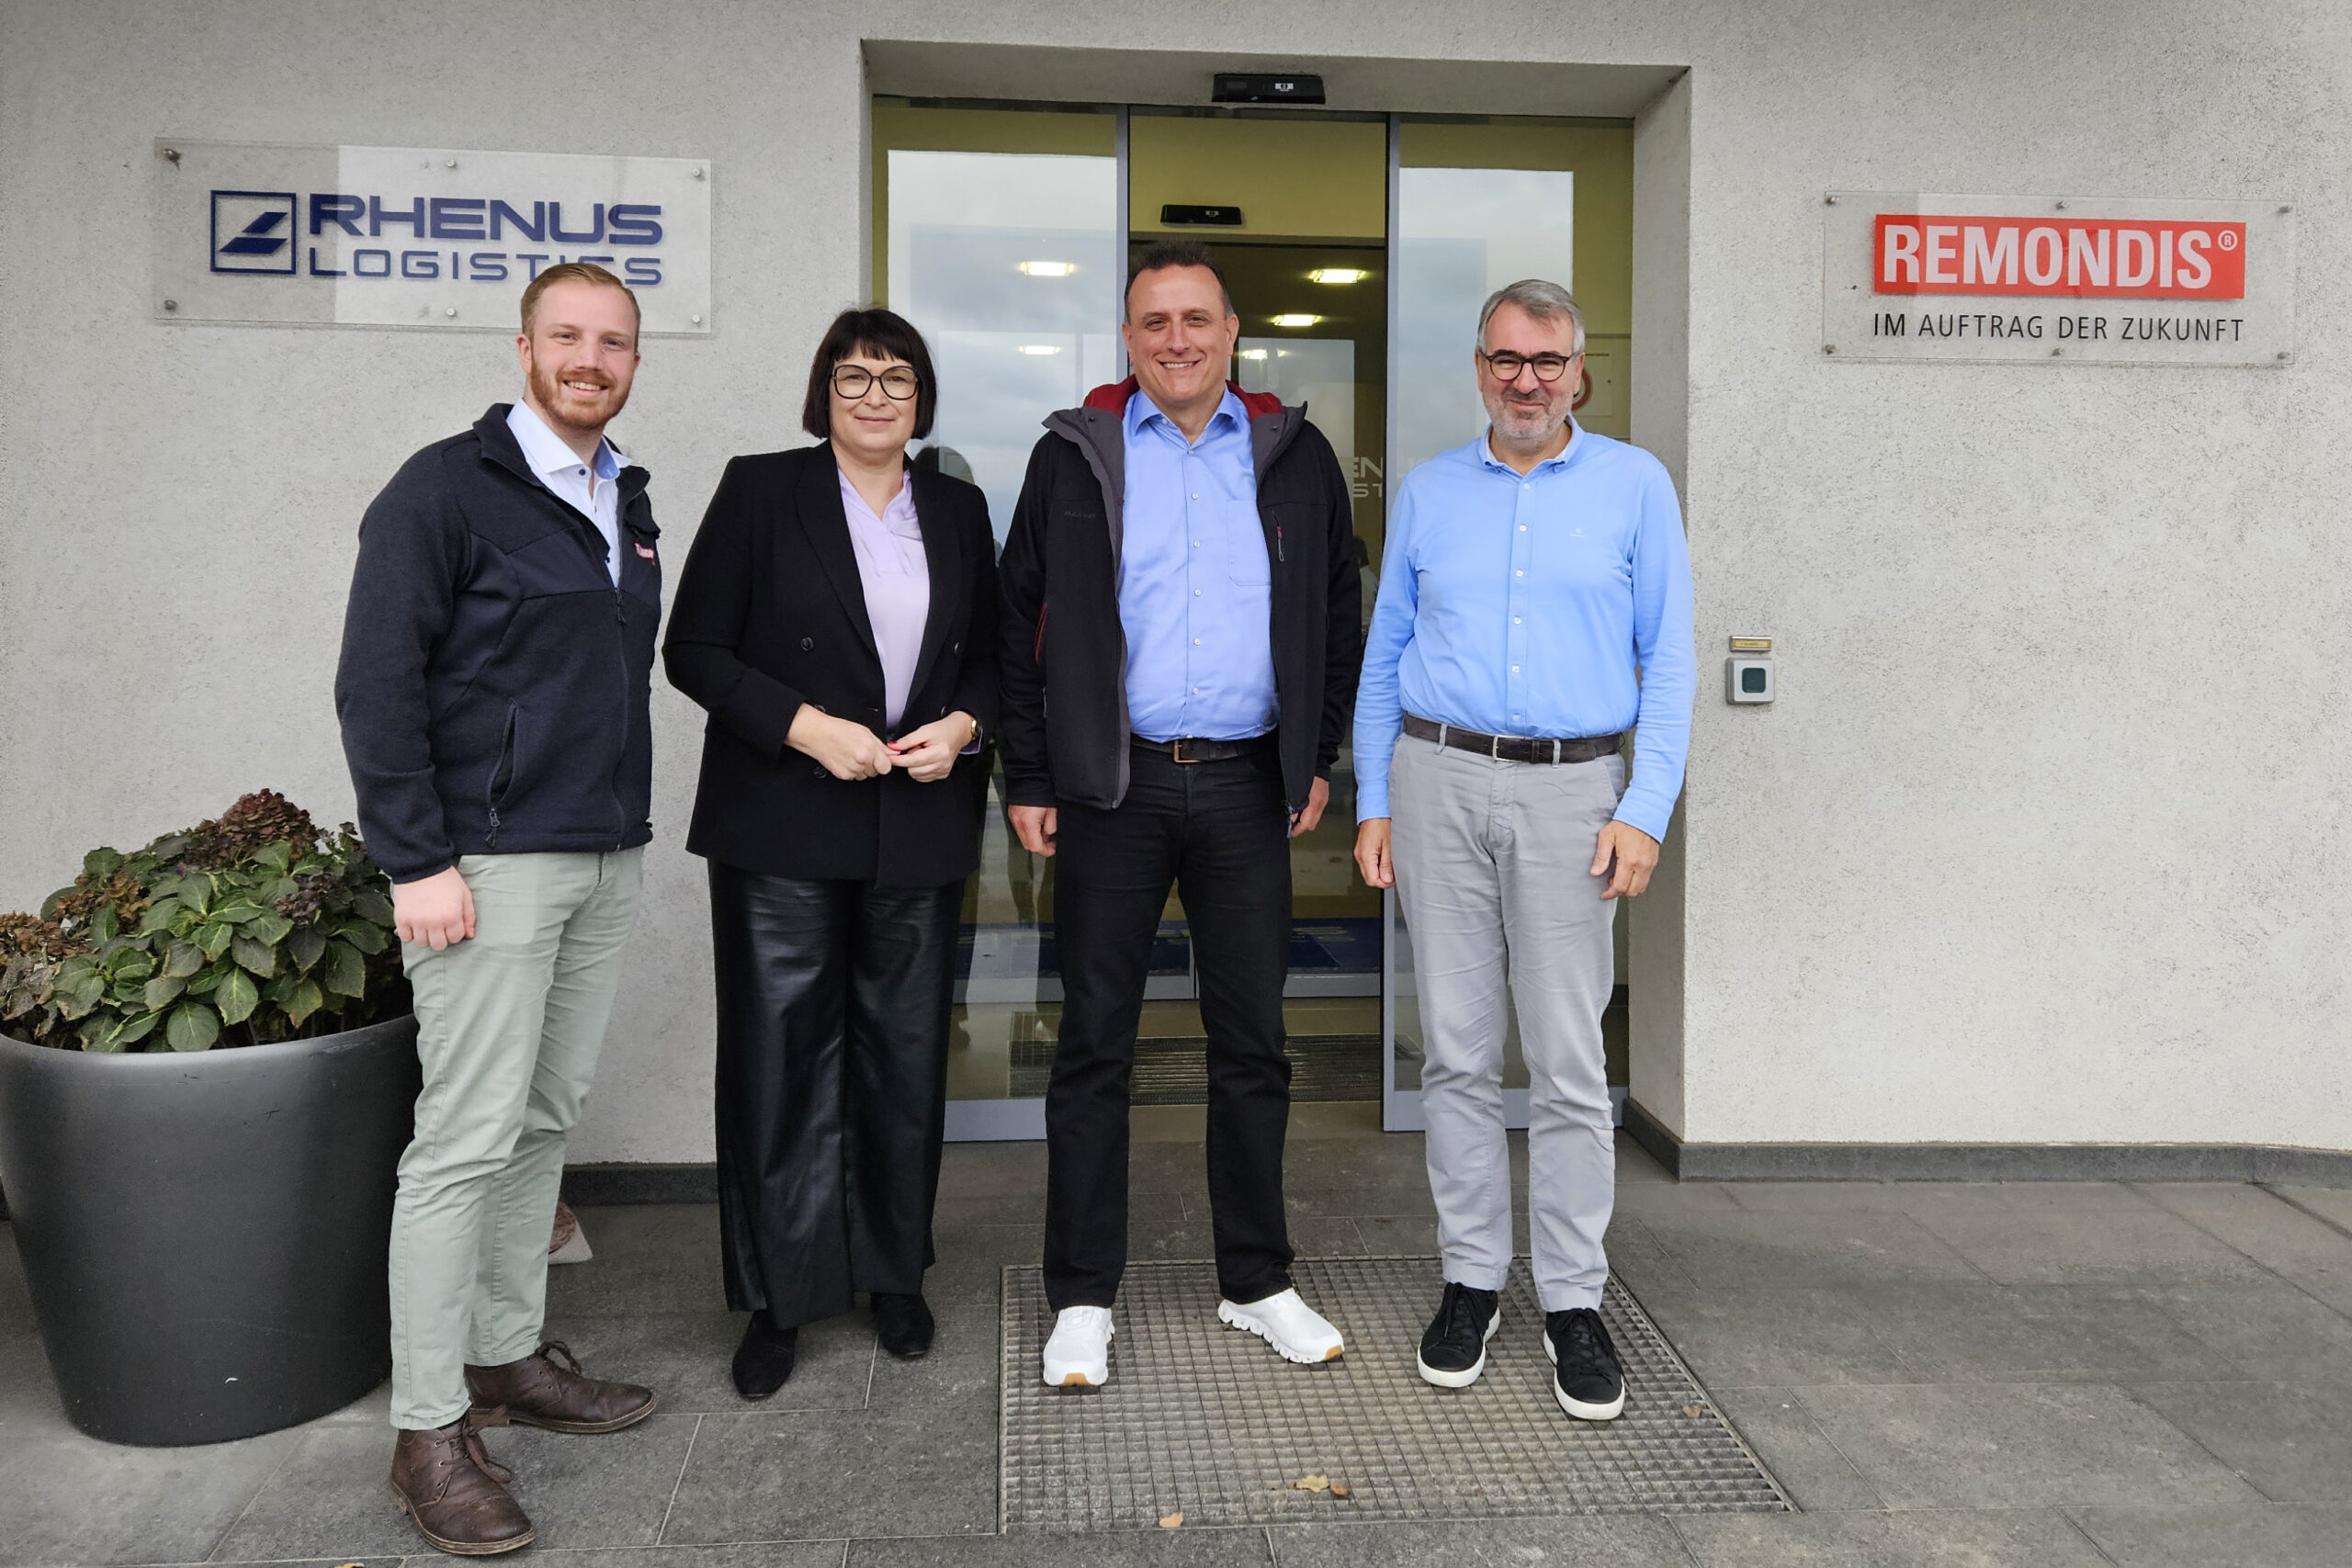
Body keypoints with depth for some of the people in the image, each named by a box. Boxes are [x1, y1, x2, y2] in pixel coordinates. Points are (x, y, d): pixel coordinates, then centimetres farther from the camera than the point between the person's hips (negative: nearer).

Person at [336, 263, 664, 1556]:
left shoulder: (627, 502, 15)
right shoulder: (446, 488, -8)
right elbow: (376, 682, -12)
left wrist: (626, 824, 15)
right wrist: (416, 862, -17)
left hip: (606, 863, 7)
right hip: (491, 864, -7)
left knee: (545, 1120, 14)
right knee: (468, 1140, -4)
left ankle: (508, 1353, 28)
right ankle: (429, 1430, 6)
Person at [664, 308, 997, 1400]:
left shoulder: (957, 511, 12)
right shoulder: (761, 492, 1)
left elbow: (990, 655, 17)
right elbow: (694, 649, -3)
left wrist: (962, 727, -4)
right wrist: (808, 728, -14)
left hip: (919, 830, 3)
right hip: (784, 829, -3)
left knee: (906, 1056, 9)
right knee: (782, 1059, 0)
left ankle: (895, 1276, 25)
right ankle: (779, 1298, 14)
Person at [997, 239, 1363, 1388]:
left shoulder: (1294, 456, 8)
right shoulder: (1076, 454, 4)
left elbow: (1337, 612, 14)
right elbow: (1019, 618, 4)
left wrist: (1317, 758, 8)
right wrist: (1026, 778, -2)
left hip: (1247, 786, 2)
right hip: (1112, 786, -1)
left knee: (1252, 1042, 9)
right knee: (1094, 1044, 3)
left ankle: (1257, 1283, 23)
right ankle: (1082, 1300, 15)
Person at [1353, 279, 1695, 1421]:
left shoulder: (1635, 487, 5)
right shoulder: (1428, 492, 11)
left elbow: (1668, 661, 2)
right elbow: (1384, 655, 13)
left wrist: (1645, 811, -7)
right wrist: (1373, 801, 6)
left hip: (1570, 787, -2)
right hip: (1438, 779, 2)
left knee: (1569, 1060, 0)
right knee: (1456, 1050, 6)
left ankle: (1574, 1302, 12)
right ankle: (1471, 1281, 19)